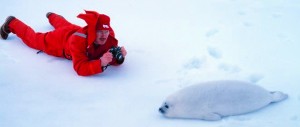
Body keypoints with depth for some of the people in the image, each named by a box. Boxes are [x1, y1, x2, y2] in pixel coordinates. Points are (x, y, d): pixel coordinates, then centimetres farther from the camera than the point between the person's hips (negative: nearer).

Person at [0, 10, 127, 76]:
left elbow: (113, 59, -27)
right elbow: (80, 68, -52)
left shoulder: (109, 36, -36)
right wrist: (101, 63, -67)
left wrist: (119, 56, -51)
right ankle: (11, 24, 48)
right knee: (33, 38, 22)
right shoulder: (79, 40, -51)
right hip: (60, 38, -5)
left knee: (63, 25, 41)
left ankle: (52, 16, 74)